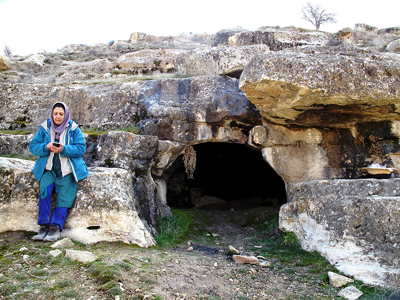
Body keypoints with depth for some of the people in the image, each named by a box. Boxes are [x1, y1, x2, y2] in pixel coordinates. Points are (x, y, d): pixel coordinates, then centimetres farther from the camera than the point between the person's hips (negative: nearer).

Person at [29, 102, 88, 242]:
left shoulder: (73, 129, 2)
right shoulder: (45, 128, 8)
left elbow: (81, 148, -6)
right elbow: (33, 146, 4)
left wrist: (63, 149, -21)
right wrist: (47, 147, -17)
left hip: (67, 169, -1)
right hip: (49, 168, 1)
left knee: (64, 196, -15)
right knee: (44, 189, -22)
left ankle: (55, 227, -16)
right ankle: (44, 225, -20)